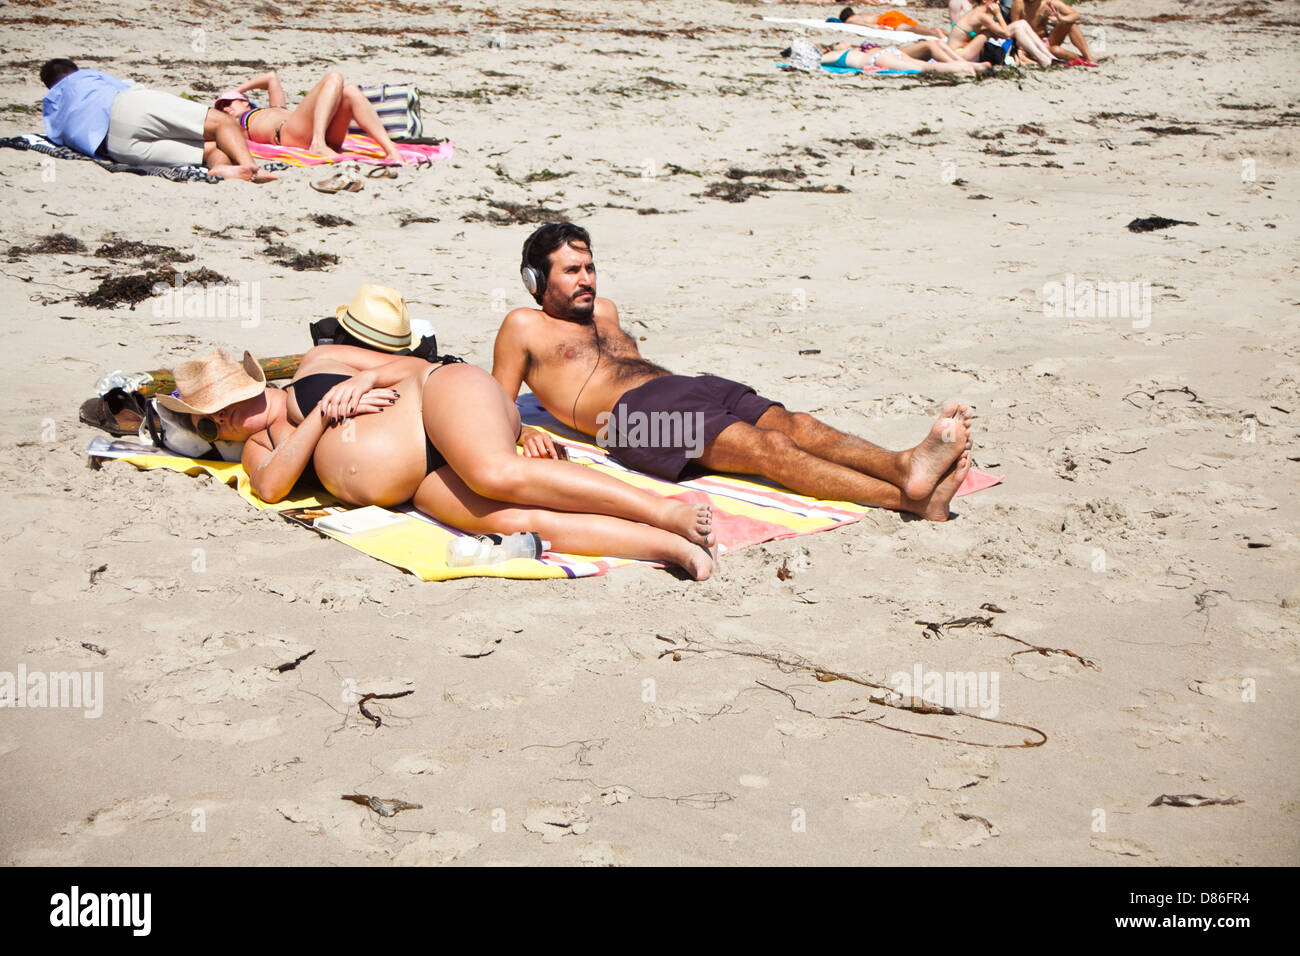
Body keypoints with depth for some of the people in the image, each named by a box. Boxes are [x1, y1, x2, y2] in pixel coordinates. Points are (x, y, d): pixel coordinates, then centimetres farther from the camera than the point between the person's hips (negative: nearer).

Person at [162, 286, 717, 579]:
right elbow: (270, 487, 1)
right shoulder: (258, 450, 24)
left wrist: (366, 377, -2)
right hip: (425, 485, 1)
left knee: (495, 476, -37)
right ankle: (669, 546, -42)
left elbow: (415, 366, 17)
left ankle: (666, 510, -37)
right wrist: (322, 417, -2)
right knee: (510, 521, -31)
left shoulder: (317, 365, 22)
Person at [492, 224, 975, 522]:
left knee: (794, 424, -22)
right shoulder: (523, 327, 16)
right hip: (633, 411, -8)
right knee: (763, 447, -31)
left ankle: (905, 466, -49)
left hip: (686, 386, 8)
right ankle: (905, 496, -51)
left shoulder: (603, 311, 35)